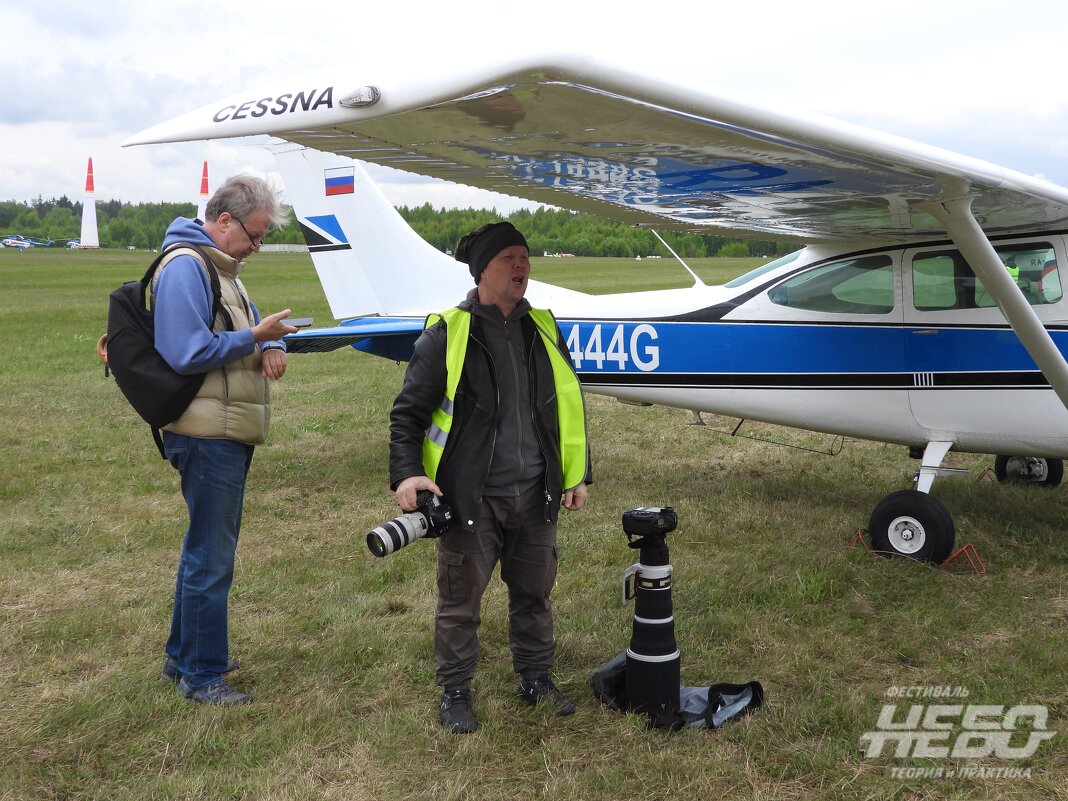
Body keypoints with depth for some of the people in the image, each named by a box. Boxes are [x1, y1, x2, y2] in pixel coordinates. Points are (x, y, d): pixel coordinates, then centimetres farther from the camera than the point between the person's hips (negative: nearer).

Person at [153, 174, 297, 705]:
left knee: (205, 549, 20)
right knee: (211, 560, -2)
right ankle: (201, 675, 12)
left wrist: (272, 346, -1)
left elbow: (249, 329, 21)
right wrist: (254, 337, -17)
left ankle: (184, 654, 34)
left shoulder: (222, 268, 17)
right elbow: (185, 353, -24)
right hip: (209, 437, -11)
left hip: (229, 437, 11)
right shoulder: (185, 267, -15)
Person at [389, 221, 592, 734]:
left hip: (535, 497, 5)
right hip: (470, 498, -4)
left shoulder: (543, 329, 8)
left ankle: (536, 678, 36)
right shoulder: (447, 332, -8)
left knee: (534, 592, 17)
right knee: (460, 599, 7)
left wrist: (577, 475, 12)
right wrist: (407, 474, -19)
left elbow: (568, 407, 14)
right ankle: (455, 691, 26)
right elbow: (408, 412, -6)